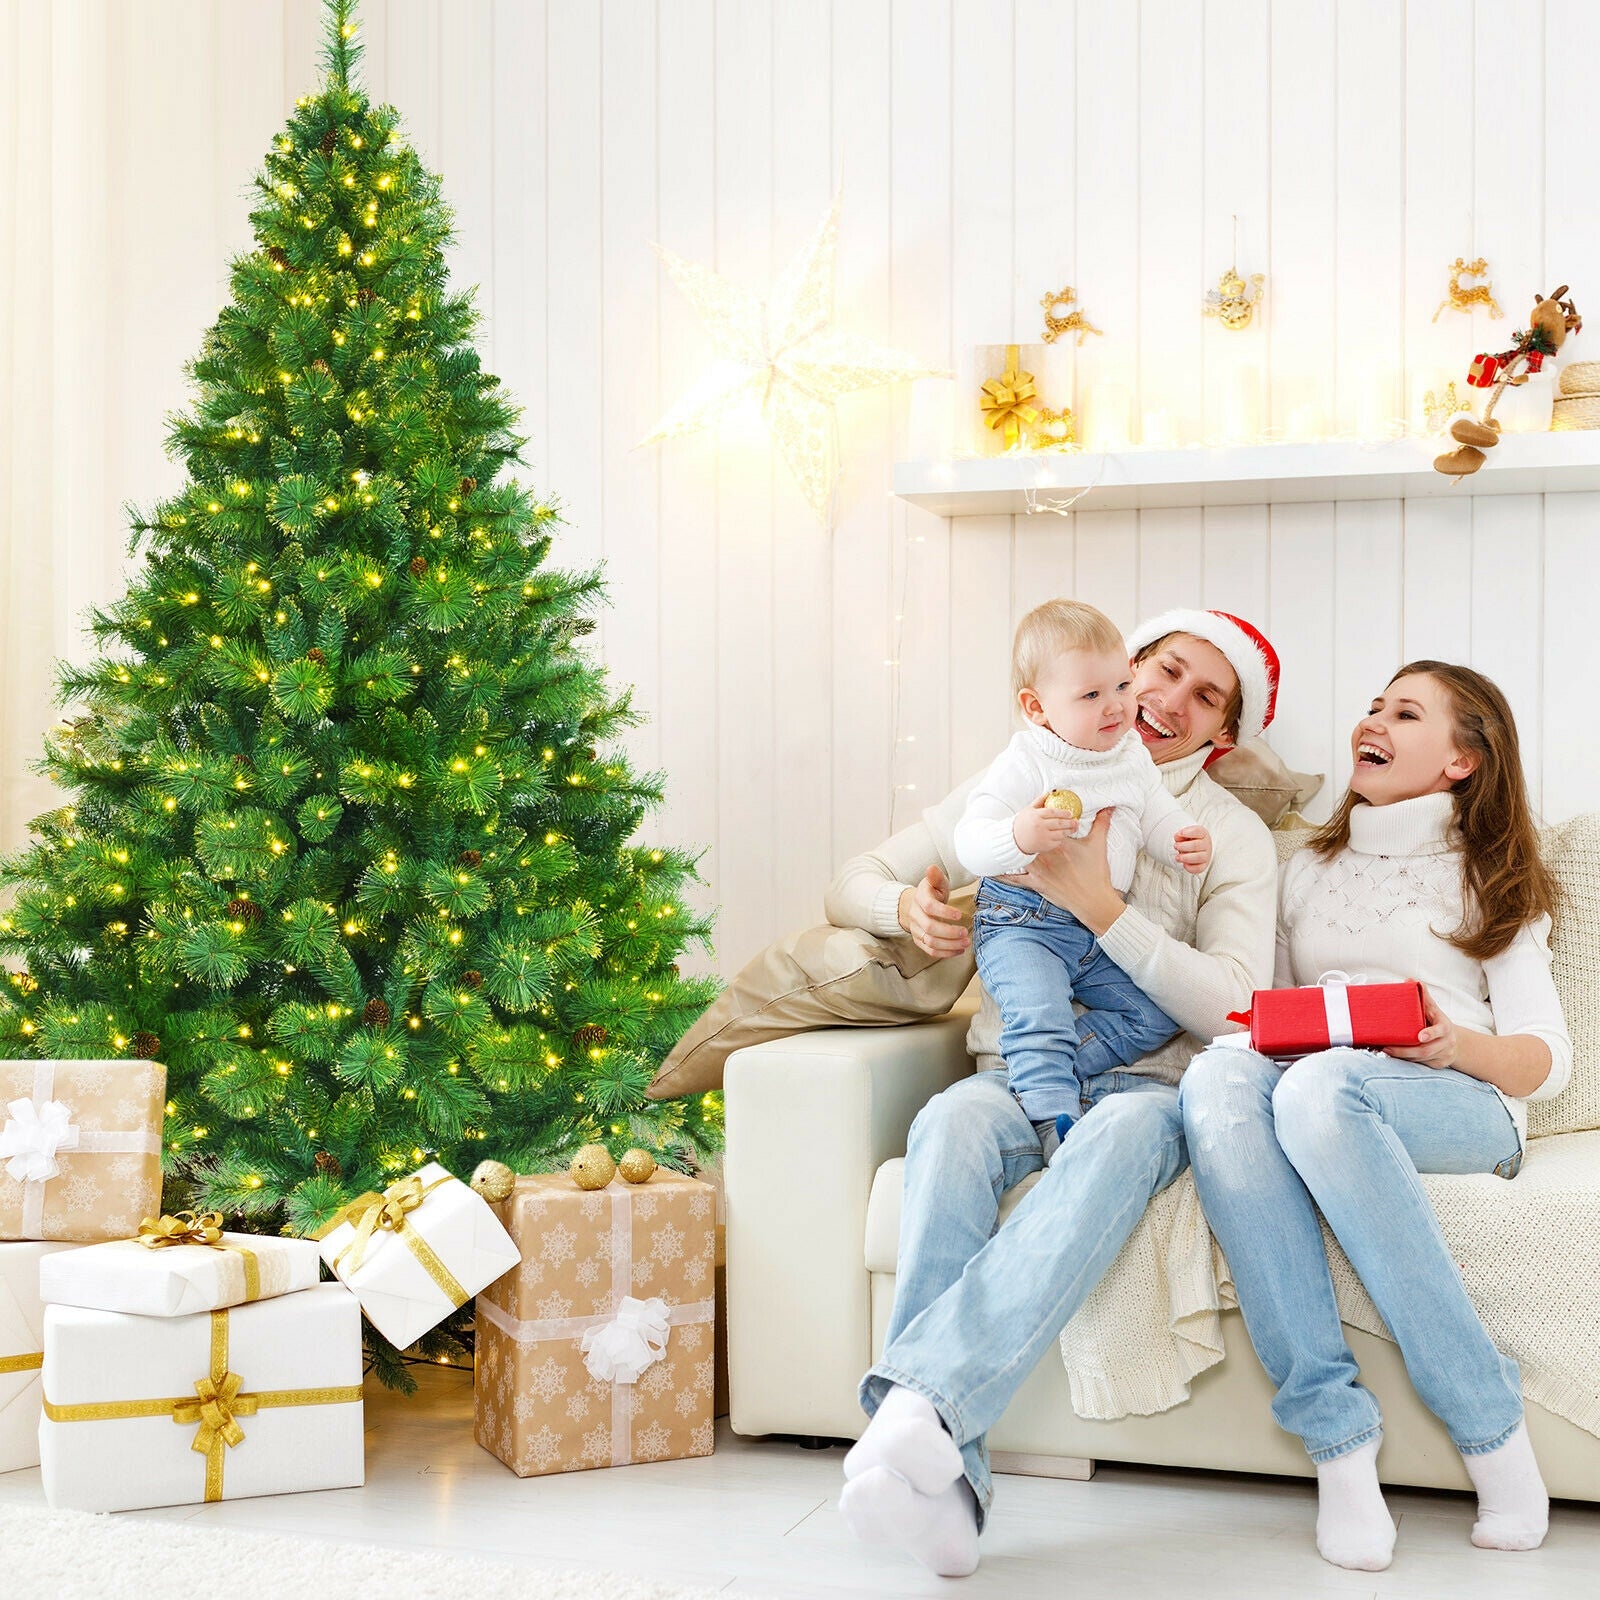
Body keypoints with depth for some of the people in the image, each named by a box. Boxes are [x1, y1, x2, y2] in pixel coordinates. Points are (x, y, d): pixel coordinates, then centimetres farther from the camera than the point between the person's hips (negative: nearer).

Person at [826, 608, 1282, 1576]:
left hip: (1148, 1081, -1)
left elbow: (1235, 1006, -7)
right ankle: (947, 1479, -46)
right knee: (952, 1123, -37)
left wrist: (1099, 904, -17)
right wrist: (906, 906, -5)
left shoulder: (1232, 834, 10)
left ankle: (922, 1398, -54)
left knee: (1123, 1133, -40)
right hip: (1018, 1073, 2)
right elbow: (851, 885, 20)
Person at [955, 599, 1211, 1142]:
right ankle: (1056, 1120, -23)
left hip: (1100, 930, 7)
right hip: (1022, 925, -7)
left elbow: (1157, 814, 19)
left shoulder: (1131, 755, 5)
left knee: (1157, 1014, -1)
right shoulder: (1024, 765, -16)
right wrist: (1019, 837, -44)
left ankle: (1041, 1069, -4)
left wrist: (1187, 840, -5)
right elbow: (969, 842, -22)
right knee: (1040, 1012, -29)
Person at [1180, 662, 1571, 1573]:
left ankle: (1492, 1430, -33)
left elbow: (1548, 1060, 8)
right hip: (1311, 1094, 3)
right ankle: (1336, 1432, -38)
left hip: (1462, 1106, -3)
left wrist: (1456, 1043, -13)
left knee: (1319, 1089, -39)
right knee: (1218, 1076, -35)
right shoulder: (1310, 872, 31)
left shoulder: (1491, 880, 20)